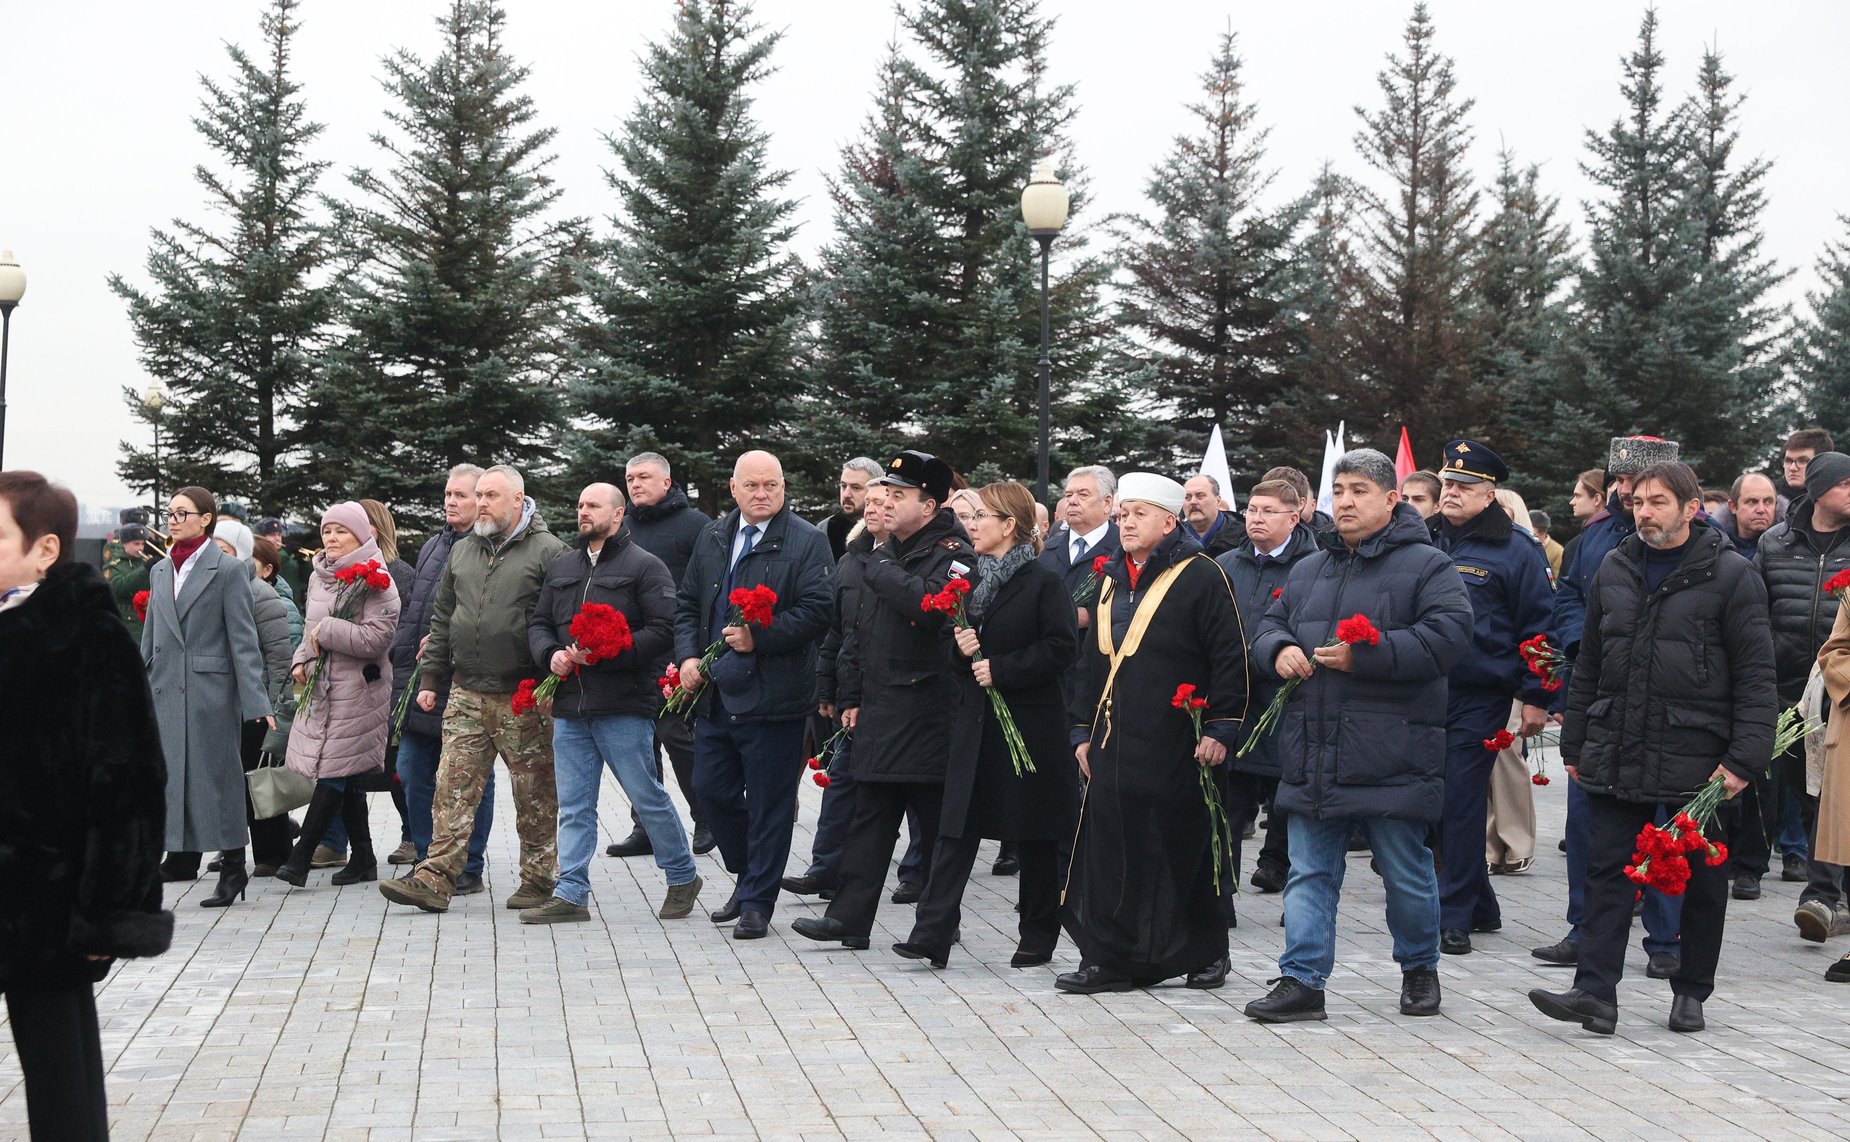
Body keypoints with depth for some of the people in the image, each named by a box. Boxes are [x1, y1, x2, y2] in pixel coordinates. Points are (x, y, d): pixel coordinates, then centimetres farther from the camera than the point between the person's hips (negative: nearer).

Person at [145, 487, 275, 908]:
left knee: (216, 774, -2)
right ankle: (183, 856, 15)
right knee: (173, 773, 6)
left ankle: (232, 868, 5)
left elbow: (243, 639, -7)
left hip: (211, 688, -6)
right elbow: (150, 639, 18)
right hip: (167, 690, 6)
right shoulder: (160, 571, 14)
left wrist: (256, 700, -12)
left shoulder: (228, 570, -4)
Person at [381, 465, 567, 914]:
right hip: (466, 695, 5)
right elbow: (442, 620, 20)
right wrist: (429, 678, 14)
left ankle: (539, 879, 15)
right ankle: (436, 879, -2)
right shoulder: (462, 552, 15)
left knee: (535, 793, 4)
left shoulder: (548, 551, -3)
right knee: (453, 788, -1)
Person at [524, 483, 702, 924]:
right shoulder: (561, 568, 17)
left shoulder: (644, 567, -3)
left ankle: (682, 877, 17)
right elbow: (538, 623, 20)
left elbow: (663, 630, -12)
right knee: (574, 806, 5)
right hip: (570, 705, 6)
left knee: (647, 796, 1)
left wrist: (605, 653, -19)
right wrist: (550, 654, -3)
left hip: (624, 707, -6)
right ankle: (571, 895, 8)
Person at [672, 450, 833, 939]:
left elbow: (815, 613, -14)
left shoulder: (808, 542, -5)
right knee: (711, 790, 11)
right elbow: (687, 603, 18)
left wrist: (758, 638, -22)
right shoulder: (712, 537, 13)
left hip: (772, 695, -6)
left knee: (769, 802, 1)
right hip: (714, 692, 6)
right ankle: (747, 877, 31)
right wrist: (688, 656, 2)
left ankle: (756, 904, 12)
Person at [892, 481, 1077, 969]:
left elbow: (1060, 649, -13)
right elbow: (953, 641, 18)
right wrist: (959, 646, -5)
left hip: (1029, 724, -5)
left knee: (1033, 838, 5)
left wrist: (1001, 668, -17)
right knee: (956, 827, -1)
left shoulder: (1042, 581, -7)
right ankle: (933, 933, -4)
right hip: (974, 724, 6)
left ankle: (1038, 937, 16)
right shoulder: (971, 578, 13)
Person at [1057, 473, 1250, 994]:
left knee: (1183, 851, 1)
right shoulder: (1112, 582, 17)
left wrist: (1220, 729, -13)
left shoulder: (1200, 577, -5)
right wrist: (1083, 730, 17)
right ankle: (1110, 958, 12)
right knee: (1110, 850, 4)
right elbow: (1092, 662, 23)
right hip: (1115, 745, 7)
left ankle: (1204, 953, 14)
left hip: (1176, 747, -6)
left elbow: (1229, 658, -9)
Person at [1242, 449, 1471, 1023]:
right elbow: (1269, 626, 24)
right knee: (1309, 872, 4)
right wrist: (1279, 649, -2)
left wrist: (1363, 655, -20)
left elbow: (1448, 636, -16)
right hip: (1313, 757, 5)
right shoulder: (1308, 570, 16)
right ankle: (1302, 980, 6)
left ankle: (1419, 968, 26)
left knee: (1407, 874, 7)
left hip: (1391, 757, -5)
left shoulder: (1425, 565, -3)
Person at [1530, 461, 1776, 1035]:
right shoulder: (1614, 571, 10)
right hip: (1616, 754, 4)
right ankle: (1596, 992, -3)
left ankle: (1691, 991, 21)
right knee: (1607, 872, -2)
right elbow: (1589, 666, 16)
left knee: (1702, 879, 8)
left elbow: (1755, 676, -6)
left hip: (1697, 759, -4)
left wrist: (1744, 758, -13)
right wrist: (1574, 745, 13)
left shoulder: (1731, 575, -5)